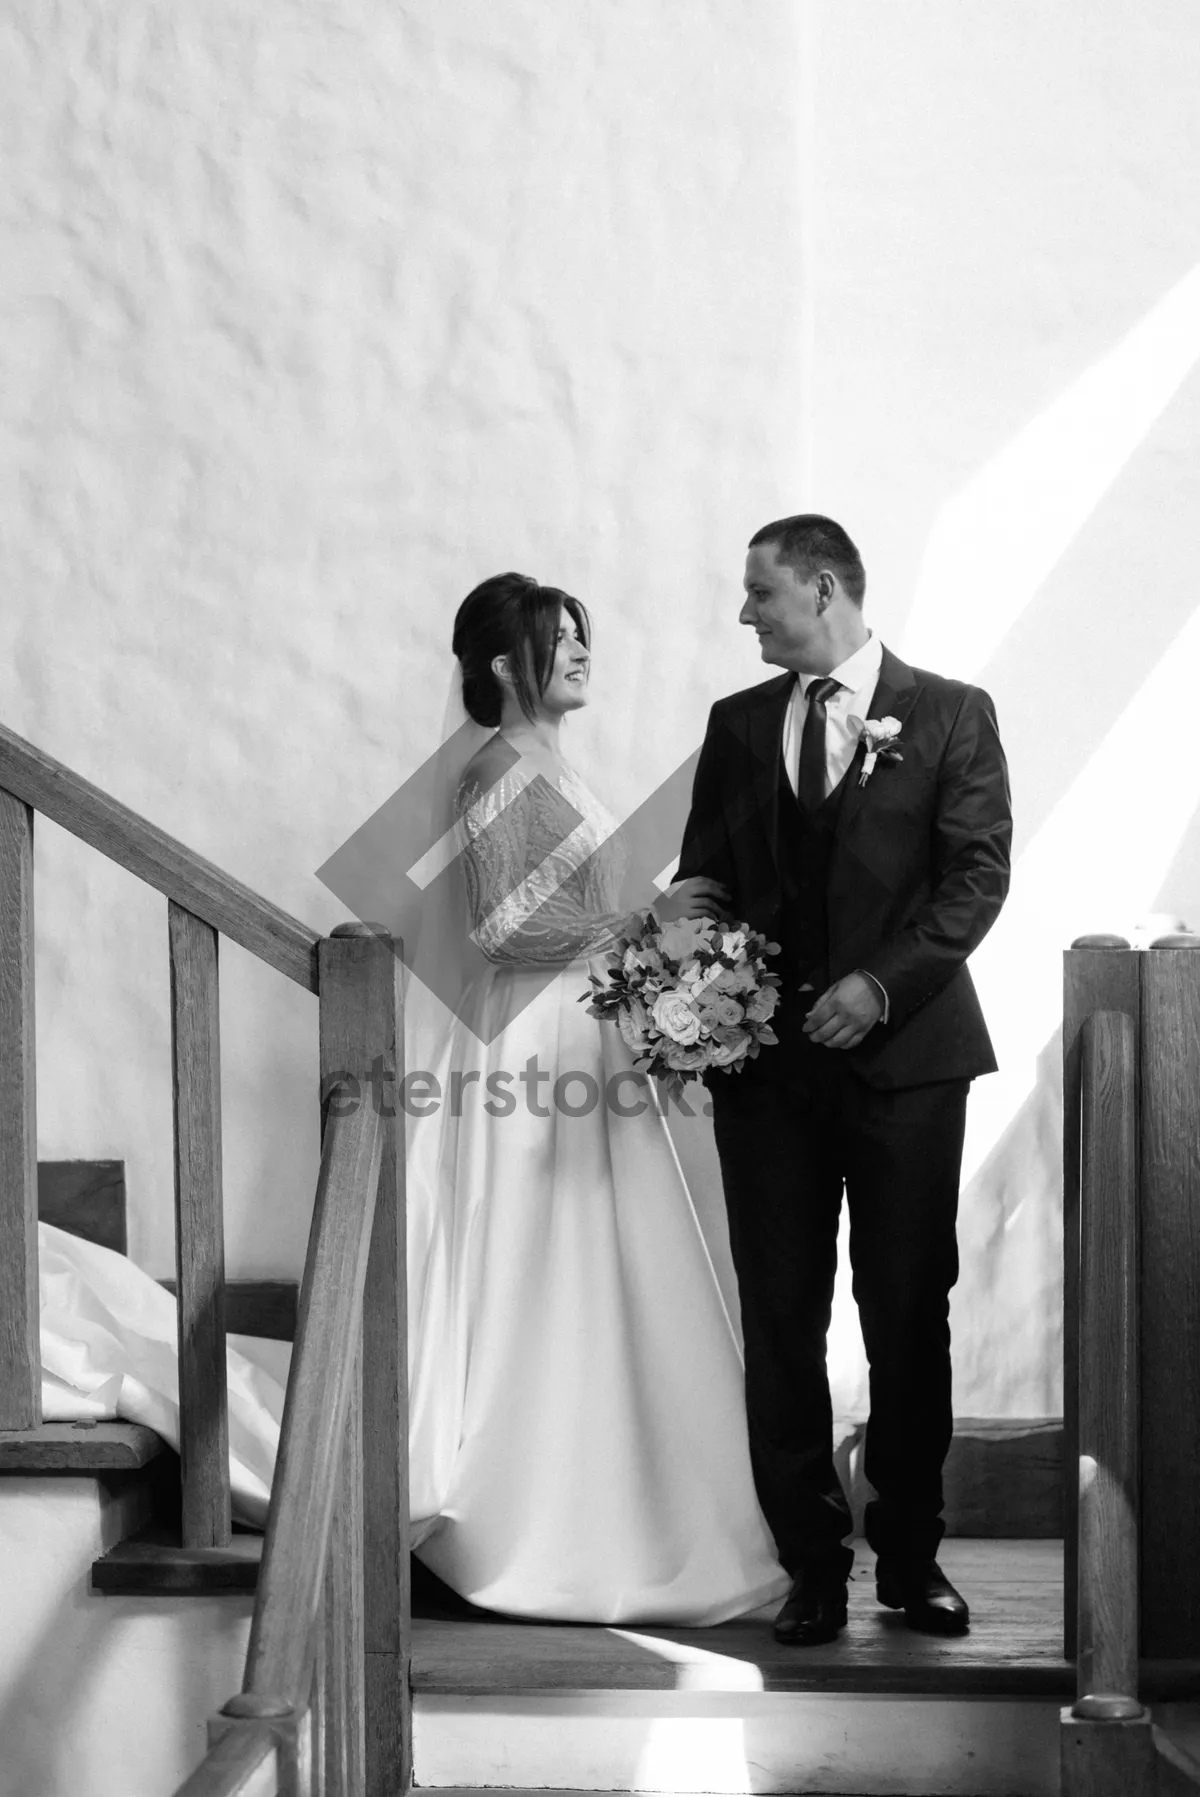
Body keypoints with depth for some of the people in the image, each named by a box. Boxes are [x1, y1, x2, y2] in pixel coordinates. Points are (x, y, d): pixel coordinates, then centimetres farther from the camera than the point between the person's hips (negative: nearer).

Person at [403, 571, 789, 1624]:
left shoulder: (546, 765, 15)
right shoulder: (501, 770, -13)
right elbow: (503, 926, -20)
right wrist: (640, 919, -17)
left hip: (581, 1038, 10)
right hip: (538, 1048, -10)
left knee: (600, 1292, 10)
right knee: (551, 1292, -4)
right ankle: (545, 1541, 4)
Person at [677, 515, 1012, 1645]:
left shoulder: (950, 714, 2)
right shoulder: (737, 726, 14)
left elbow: (978, 874, -5)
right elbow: (702, 877, 14)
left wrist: (882, 983, -16)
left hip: (905, 1053, -3)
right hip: (764, 1055, 3)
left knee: (910, 1315, 3)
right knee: (779, 1317, 1)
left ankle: (911, 1555, 15)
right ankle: (812, 1563, 10)